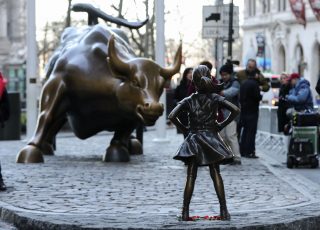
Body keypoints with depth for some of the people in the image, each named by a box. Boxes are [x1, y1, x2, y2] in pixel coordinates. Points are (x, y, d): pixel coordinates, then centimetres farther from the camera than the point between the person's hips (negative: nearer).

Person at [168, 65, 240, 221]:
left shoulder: (189, 101, -2)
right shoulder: (215, 98, -1)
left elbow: (172, 116, -12)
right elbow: (235, 110, -9)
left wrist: (183, 128, 1)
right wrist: (222, 125, 0)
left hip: (193, 139, 0)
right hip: (211, 137, 0)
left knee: (191, 177, 1)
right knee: (216, 175, 4)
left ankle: (185, 212, -2)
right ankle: (224, 210, 0)